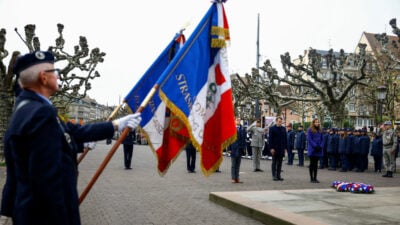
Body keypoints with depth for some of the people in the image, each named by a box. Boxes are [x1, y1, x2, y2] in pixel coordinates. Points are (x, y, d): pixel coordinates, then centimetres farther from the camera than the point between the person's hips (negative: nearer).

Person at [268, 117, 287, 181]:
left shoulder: (283, 129, 10)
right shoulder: (272, 128, -4)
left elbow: (285, 139, 12)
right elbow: (270, 139, -7)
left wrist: (285, 148, 5)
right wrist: (271, 148, -13)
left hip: (281, 149, 4)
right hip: (275, 149, -4)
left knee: (280, 163, 7)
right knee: (274, 163, 3)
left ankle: (278, 175, 13)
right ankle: (274, 176, 8)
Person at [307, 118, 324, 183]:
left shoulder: (320, 130, 11)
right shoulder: (310, 130, -5)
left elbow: (322, 139, 10)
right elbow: (309, 139, -11)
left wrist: (321, 146, -6)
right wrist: (315, 146, -17)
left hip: (319, 149, 5)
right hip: (312, 149, -5)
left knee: (316, 164, 8)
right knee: (312, 163, 0)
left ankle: (315, 178, 12)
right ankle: (311, 178, 5)